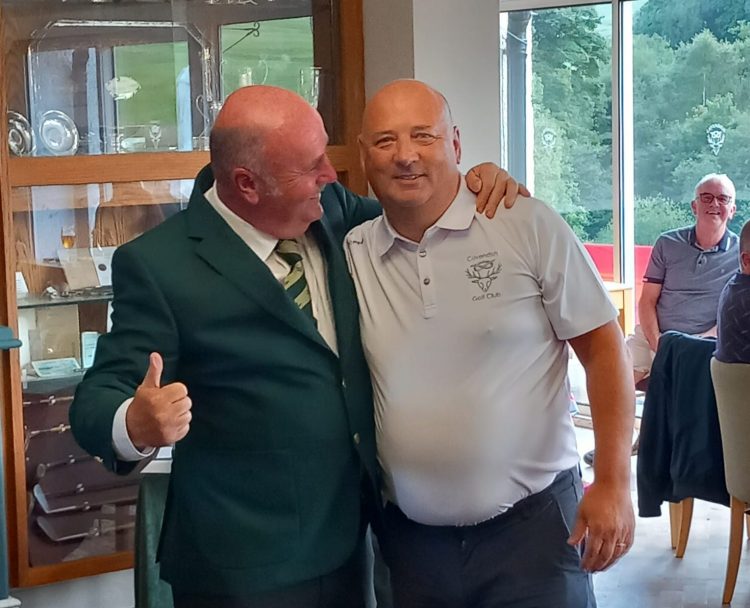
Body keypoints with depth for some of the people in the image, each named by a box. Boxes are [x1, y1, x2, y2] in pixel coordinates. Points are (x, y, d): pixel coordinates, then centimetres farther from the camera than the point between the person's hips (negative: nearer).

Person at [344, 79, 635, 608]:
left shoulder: (527, 226, -8)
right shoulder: (350, 255, 1)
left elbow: (603, 347, -5)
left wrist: (614, 483, -9)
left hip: (531, 522, -3)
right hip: (412, 537, 3)